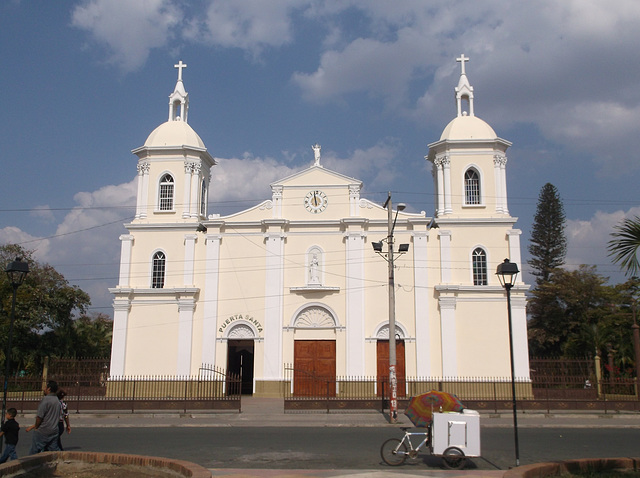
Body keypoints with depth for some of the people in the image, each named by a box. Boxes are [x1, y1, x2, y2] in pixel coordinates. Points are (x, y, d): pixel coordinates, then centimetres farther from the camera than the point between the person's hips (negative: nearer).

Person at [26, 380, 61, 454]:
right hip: (54, 431, 7)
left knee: (34, 452, 4)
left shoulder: (46, 399, -15)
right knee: (55, 451, 9)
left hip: (43, 432, -7)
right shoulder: (57, 401, 12)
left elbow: (39, 417, -18)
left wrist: (36, 427, 3)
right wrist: (32, 426, 22)